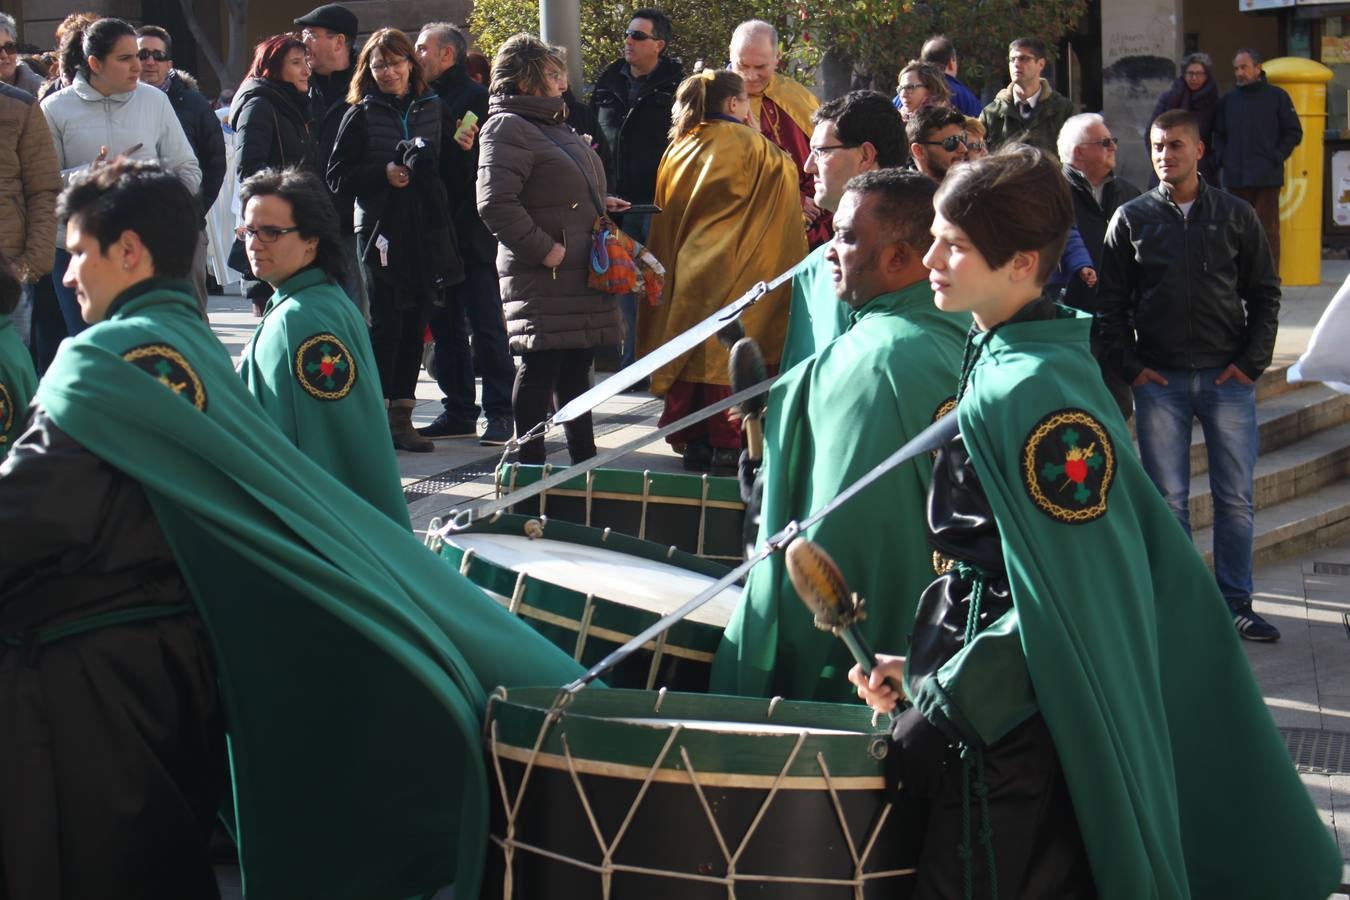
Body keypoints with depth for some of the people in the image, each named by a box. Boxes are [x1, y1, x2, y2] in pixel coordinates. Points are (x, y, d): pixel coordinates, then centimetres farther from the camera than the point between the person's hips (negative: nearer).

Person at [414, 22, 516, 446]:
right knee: (445, 326, 10)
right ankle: (458, 410, 17)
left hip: (471, 233, -7)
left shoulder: (477, 97, -6)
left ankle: (499, 412, 1)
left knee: (486, 326, -3)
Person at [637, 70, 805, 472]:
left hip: (684, 269, 5)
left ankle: (692, 441, 12)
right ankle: (726, 444, -4)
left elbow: (664, 214, 15)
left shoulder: (678, 149, 11)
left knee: (689, 350, 9)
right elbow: (786, 175, 2)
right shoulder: (750, 145, -6)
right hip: (732, 272, -5)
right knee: (729, 355, -2)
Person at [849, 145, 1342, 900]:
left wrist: (937, 686, -15)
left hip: (1001, 725, -9)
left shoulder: (1030, 391, -21)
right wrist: (928, 659, 8)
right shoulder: (994, 359, 6)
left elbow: (1065, 597, -21)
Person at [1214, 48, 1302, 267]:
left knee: (1267, 230, -5)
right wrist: (1222, 158, 5)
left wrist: (1277, 157, -5)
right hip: (1234, 177, 4)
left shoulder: (1277, 96, 1)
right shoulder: (1228, 99, 12)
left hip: (1267, 176, -4)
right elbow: (1219, 134, 20)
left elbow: (1294, 132, 3)